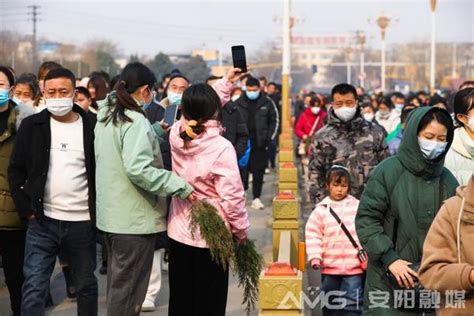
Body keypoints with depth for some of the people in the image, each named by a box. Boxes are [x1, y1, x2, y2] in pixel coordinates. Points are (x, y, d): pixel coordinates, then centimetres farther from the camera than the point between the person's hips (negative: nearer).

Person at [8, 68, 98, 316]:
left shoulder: (92, 127, -2)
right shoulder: (32, 125, 0)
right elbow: (15, 170, 4)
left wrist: (99, 212, -4)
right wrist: (26, 209, -4)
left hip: (82, 223, 0)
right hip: (42, 222, 0)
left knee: (86, 286, 14)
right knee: (34, 288, -1)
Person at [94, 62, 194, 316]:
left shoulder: (106, 116, 9)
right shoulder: (136, 121, -19)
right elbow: (138, 169, -30)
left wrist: (156, 132, 17)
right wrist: (181, 187, -28)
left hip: (111, 215, 9)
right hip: (135, 218, -9)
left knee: (117, 282, 21)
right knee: (128, 288, 0)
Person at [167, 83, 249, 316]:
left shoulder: (176, 135, -6)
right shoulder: (221, 148, -22)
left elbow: (197, 110, 14)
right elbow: (232, 197, -19)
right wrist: (241, 231, -4)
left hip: (179, 232, 5)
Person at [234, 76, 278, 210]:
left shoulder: (267, 103, 3)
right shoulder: (239, 103, 3)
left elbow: (274, 121, 9)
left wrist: (269, 138, 0)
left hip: (260, 144, 0)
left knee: (258, 172, 3)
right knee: (242, 171, 0)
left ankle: (256, 198, 10)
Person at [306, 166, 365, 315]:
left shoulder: (358, 207, 0)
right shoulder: (321, 210, 1)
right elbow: (313, 236, 0)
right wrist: (315, 257, -10)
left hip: (354, 267, -2)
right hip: (329, 266, 2)